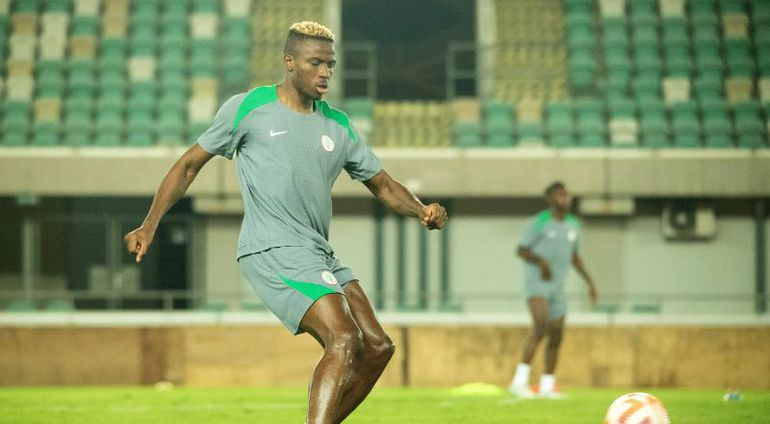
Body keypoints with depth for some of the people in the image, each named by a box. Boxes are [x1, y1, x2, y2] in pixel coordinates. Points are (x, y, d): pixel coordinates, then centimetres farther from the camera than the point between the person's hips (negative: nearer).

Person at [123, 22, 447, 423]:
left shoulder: (338, 126, 15)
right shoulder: (247, 108, 0)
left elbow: (383, 184, 20)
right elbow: (189, 165, 7)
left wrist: (422, 210, -1)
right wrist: (149, 225, -1)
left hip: (319, 255, 8)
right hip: (274, 252, -8)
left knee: (377, 347, 4)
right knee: (343, 341, -22)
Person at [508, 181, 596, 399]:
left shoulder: (573, 225, 13)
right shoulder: (538, 223, -7)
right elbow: (521, 250, -5)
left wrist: (589, 281, 18)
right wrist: (541, 261, -23)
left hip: (557, 286, 7)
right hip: (536, 282, -7)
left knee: (556, 336, 7)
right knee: (541, 325, -27)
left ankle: (547, 386, 21)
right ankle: (520, 381, -29)